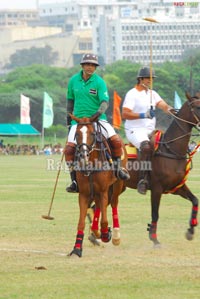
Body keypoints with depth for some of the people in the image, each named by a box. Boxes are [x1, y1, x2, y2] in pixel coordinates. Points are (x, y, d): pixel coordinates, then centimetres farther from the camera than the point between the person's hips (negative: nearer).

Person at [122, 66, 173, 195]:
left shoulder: (152, 93, 16)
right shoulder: (132, 94, -5)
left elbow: (162, 104, 0)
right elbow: (125, 114, -14)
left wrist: (169, 109, -24)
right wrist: (144, 115, -23)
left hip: (150, 130, 8)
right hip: (135, 130, -8)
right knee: (146, 146, -34)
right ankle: (143, 179, -34)